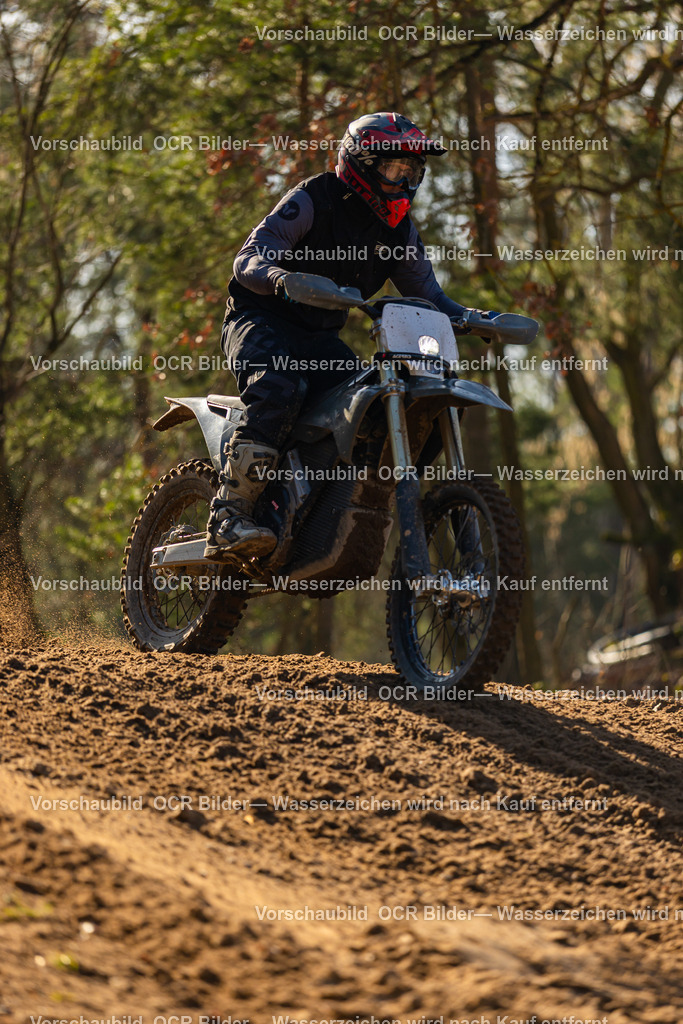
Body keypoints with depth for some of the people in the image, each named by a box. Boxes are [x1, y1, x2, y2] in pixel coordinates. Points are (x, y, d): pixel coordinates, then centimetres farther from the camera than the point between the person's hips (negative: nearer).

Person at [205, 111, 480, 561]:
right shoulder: (312, 200, -13)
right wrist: (279, 277, -43)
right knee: (280, 389, -36)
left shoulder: (399, 229, 8)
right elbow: (249, 258, -20)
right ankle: (228, 518, -39)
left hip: (320, 337, 7)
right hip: (260, 320, -7)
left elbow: (425, 291, 14)